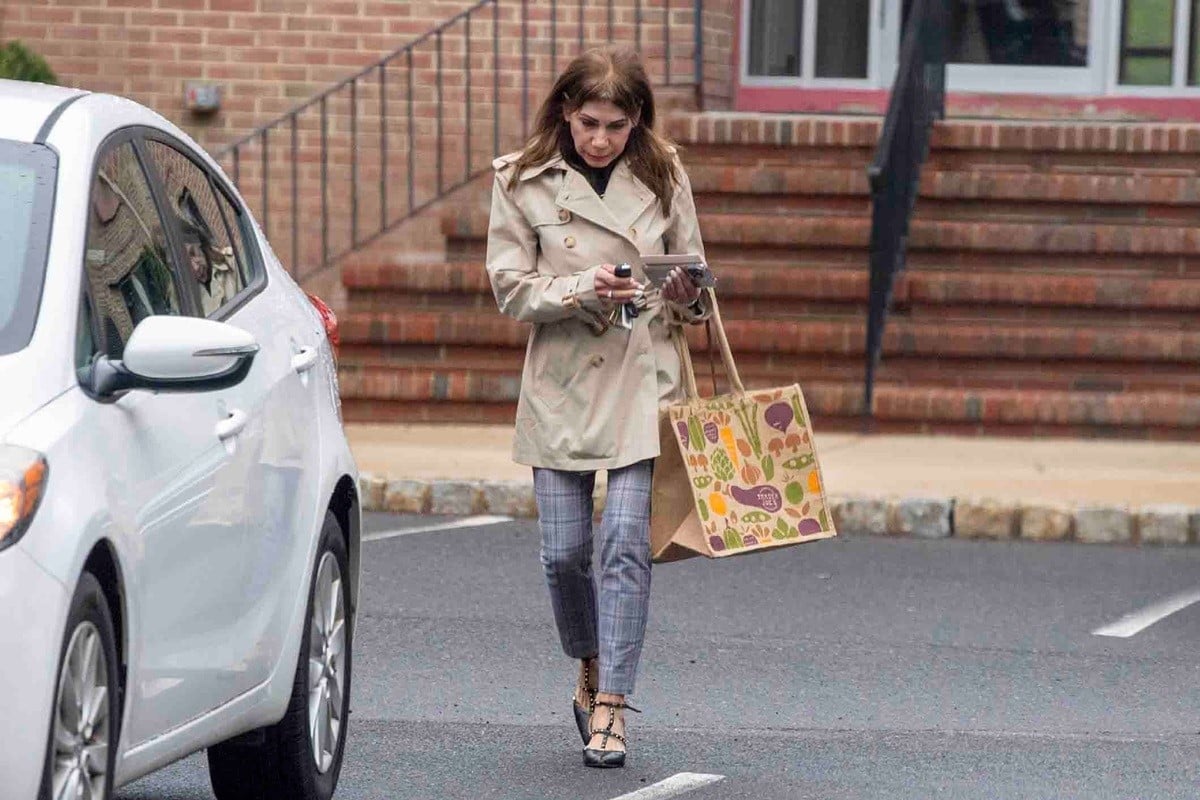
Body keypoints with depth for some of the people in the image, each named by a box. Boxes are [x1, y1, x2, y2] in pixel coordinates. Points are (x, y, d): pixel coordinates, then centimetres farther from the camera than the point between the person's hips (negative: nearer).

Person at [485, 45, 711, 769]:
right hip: (562, 381, 0)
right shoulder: (522, 182, -1)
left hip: (645, 377, 0)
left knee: (626, 540, -11)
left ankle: (610, 704, -7)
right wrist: (582, 290, -19)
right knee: (564, 551, 1)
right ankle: (591, 670, 29)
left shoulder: (663, 176, 3)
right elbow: (511, 287, -3)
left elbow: (692, 269, 15)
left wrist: (686, 298, -8)